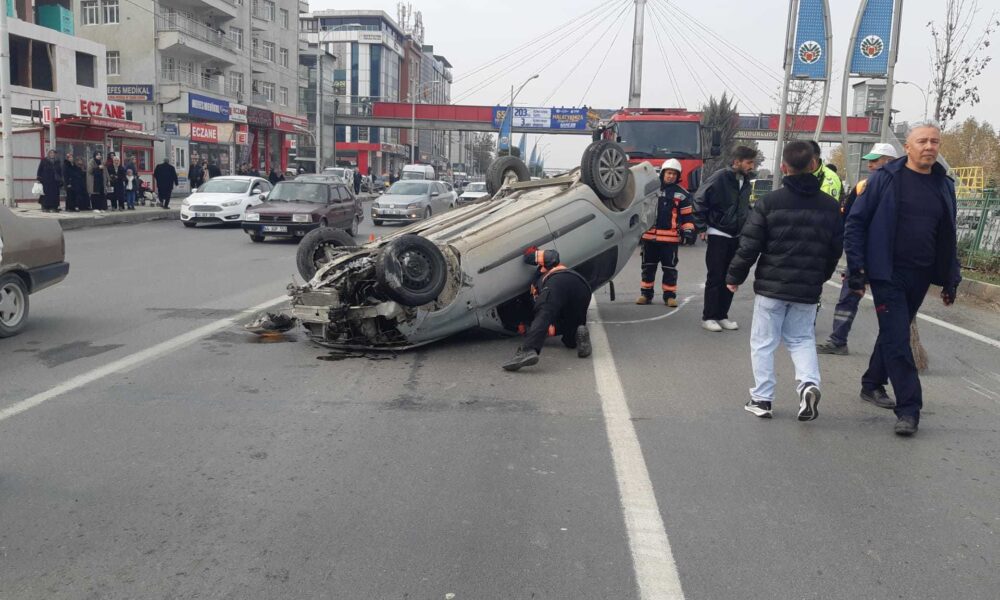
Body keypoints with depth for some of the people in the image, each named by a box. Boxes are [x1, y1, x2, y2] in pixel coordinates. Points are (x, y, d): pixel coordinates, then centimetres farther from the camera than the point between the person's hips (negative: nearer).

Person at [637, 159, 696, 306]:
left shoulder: (681, 194, 3)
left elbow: (687, 215, 6)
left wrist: (688, 229, -6)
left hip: (670, 237, -1)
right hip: (649, 235, 1)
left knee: (670, 268, 3)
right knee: (648, 266, 9)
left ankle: (670, 295, 11)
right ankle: (645, 294, 19)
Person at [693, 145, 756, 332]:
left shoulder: (746, 181, 8)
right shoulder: (720, 177, -15)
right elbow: (699, 200, -15)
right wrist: (702, 228, -14)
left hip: (736, 237, 7)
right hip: (718, 235, -7)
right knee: (715, 278, -2)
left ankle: (722, 316, 18)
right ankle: (708, 317, 7)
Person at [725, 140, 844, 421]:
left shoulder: (769, 202, -9)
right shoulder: (830, 206, 3)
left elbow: (749, 245, -9)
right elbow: (836, 248, 9)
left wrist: (734, 277, 2)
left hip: (771, 286, -3)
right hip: (808, 290, 3)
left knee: (763, 341, 7)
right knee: (802, 339, 16)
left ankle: (762, 397, 8)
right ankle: (809, 382, -7)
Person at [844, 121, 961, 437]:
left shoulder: (944, 185, 9)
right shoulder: (886, 178, -5)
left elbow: (949, 236, 16)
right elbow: (856, 222, -5)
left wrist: (951, 278, 13)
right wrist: (856, 268, -11)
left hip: (920, 277, 5)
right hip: (888, 274, -5)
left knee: (893, 334, 17)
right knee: (897, 340, -7)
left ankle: (873, 384, 35)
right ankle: (909, 409, -4)